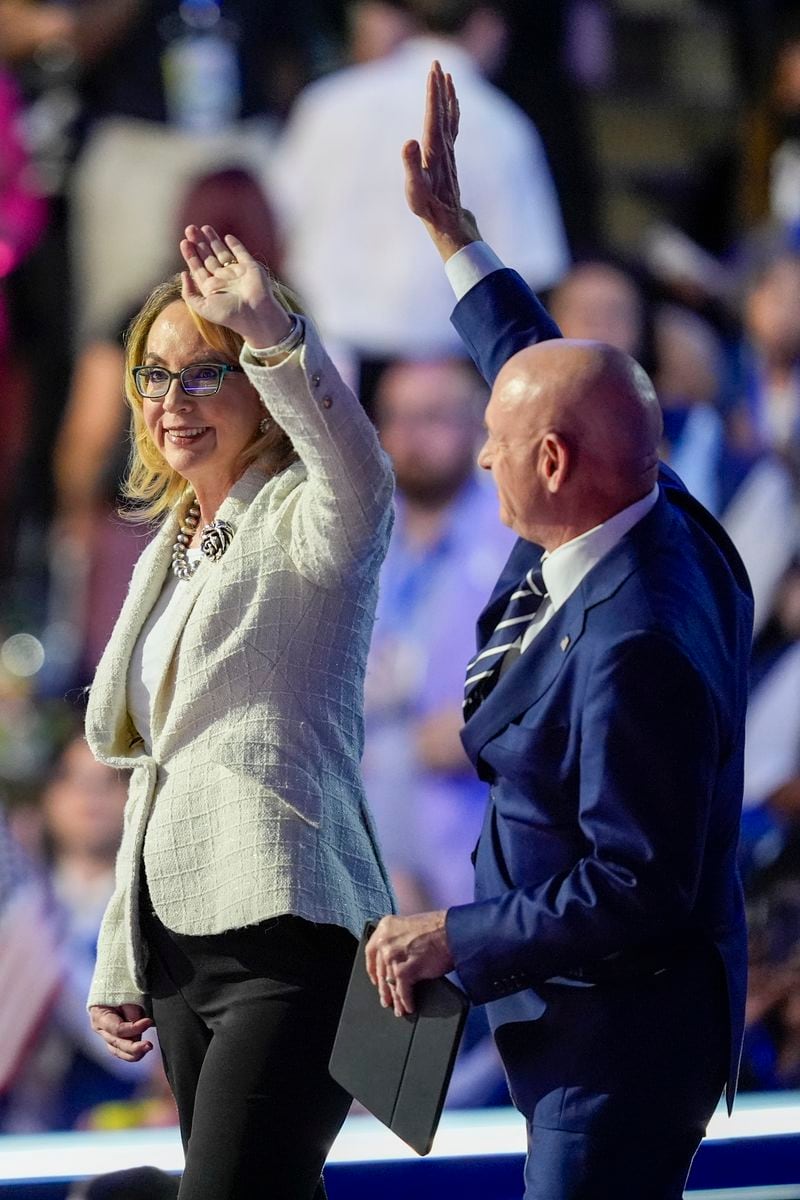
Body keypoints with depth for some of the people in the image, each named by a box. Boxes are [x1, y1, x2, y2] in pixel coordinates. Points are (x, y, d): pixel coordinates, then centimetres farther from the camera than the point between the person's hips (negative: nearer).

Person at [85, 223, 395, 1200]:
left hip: (285, 936, -9)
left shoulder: (302, 522, -4)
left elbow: (360, 481, -31)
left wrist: (272, 334, -45)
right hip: (179, 941, 9)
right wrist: (121, 965, 23)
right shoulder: (167, 556, 21)